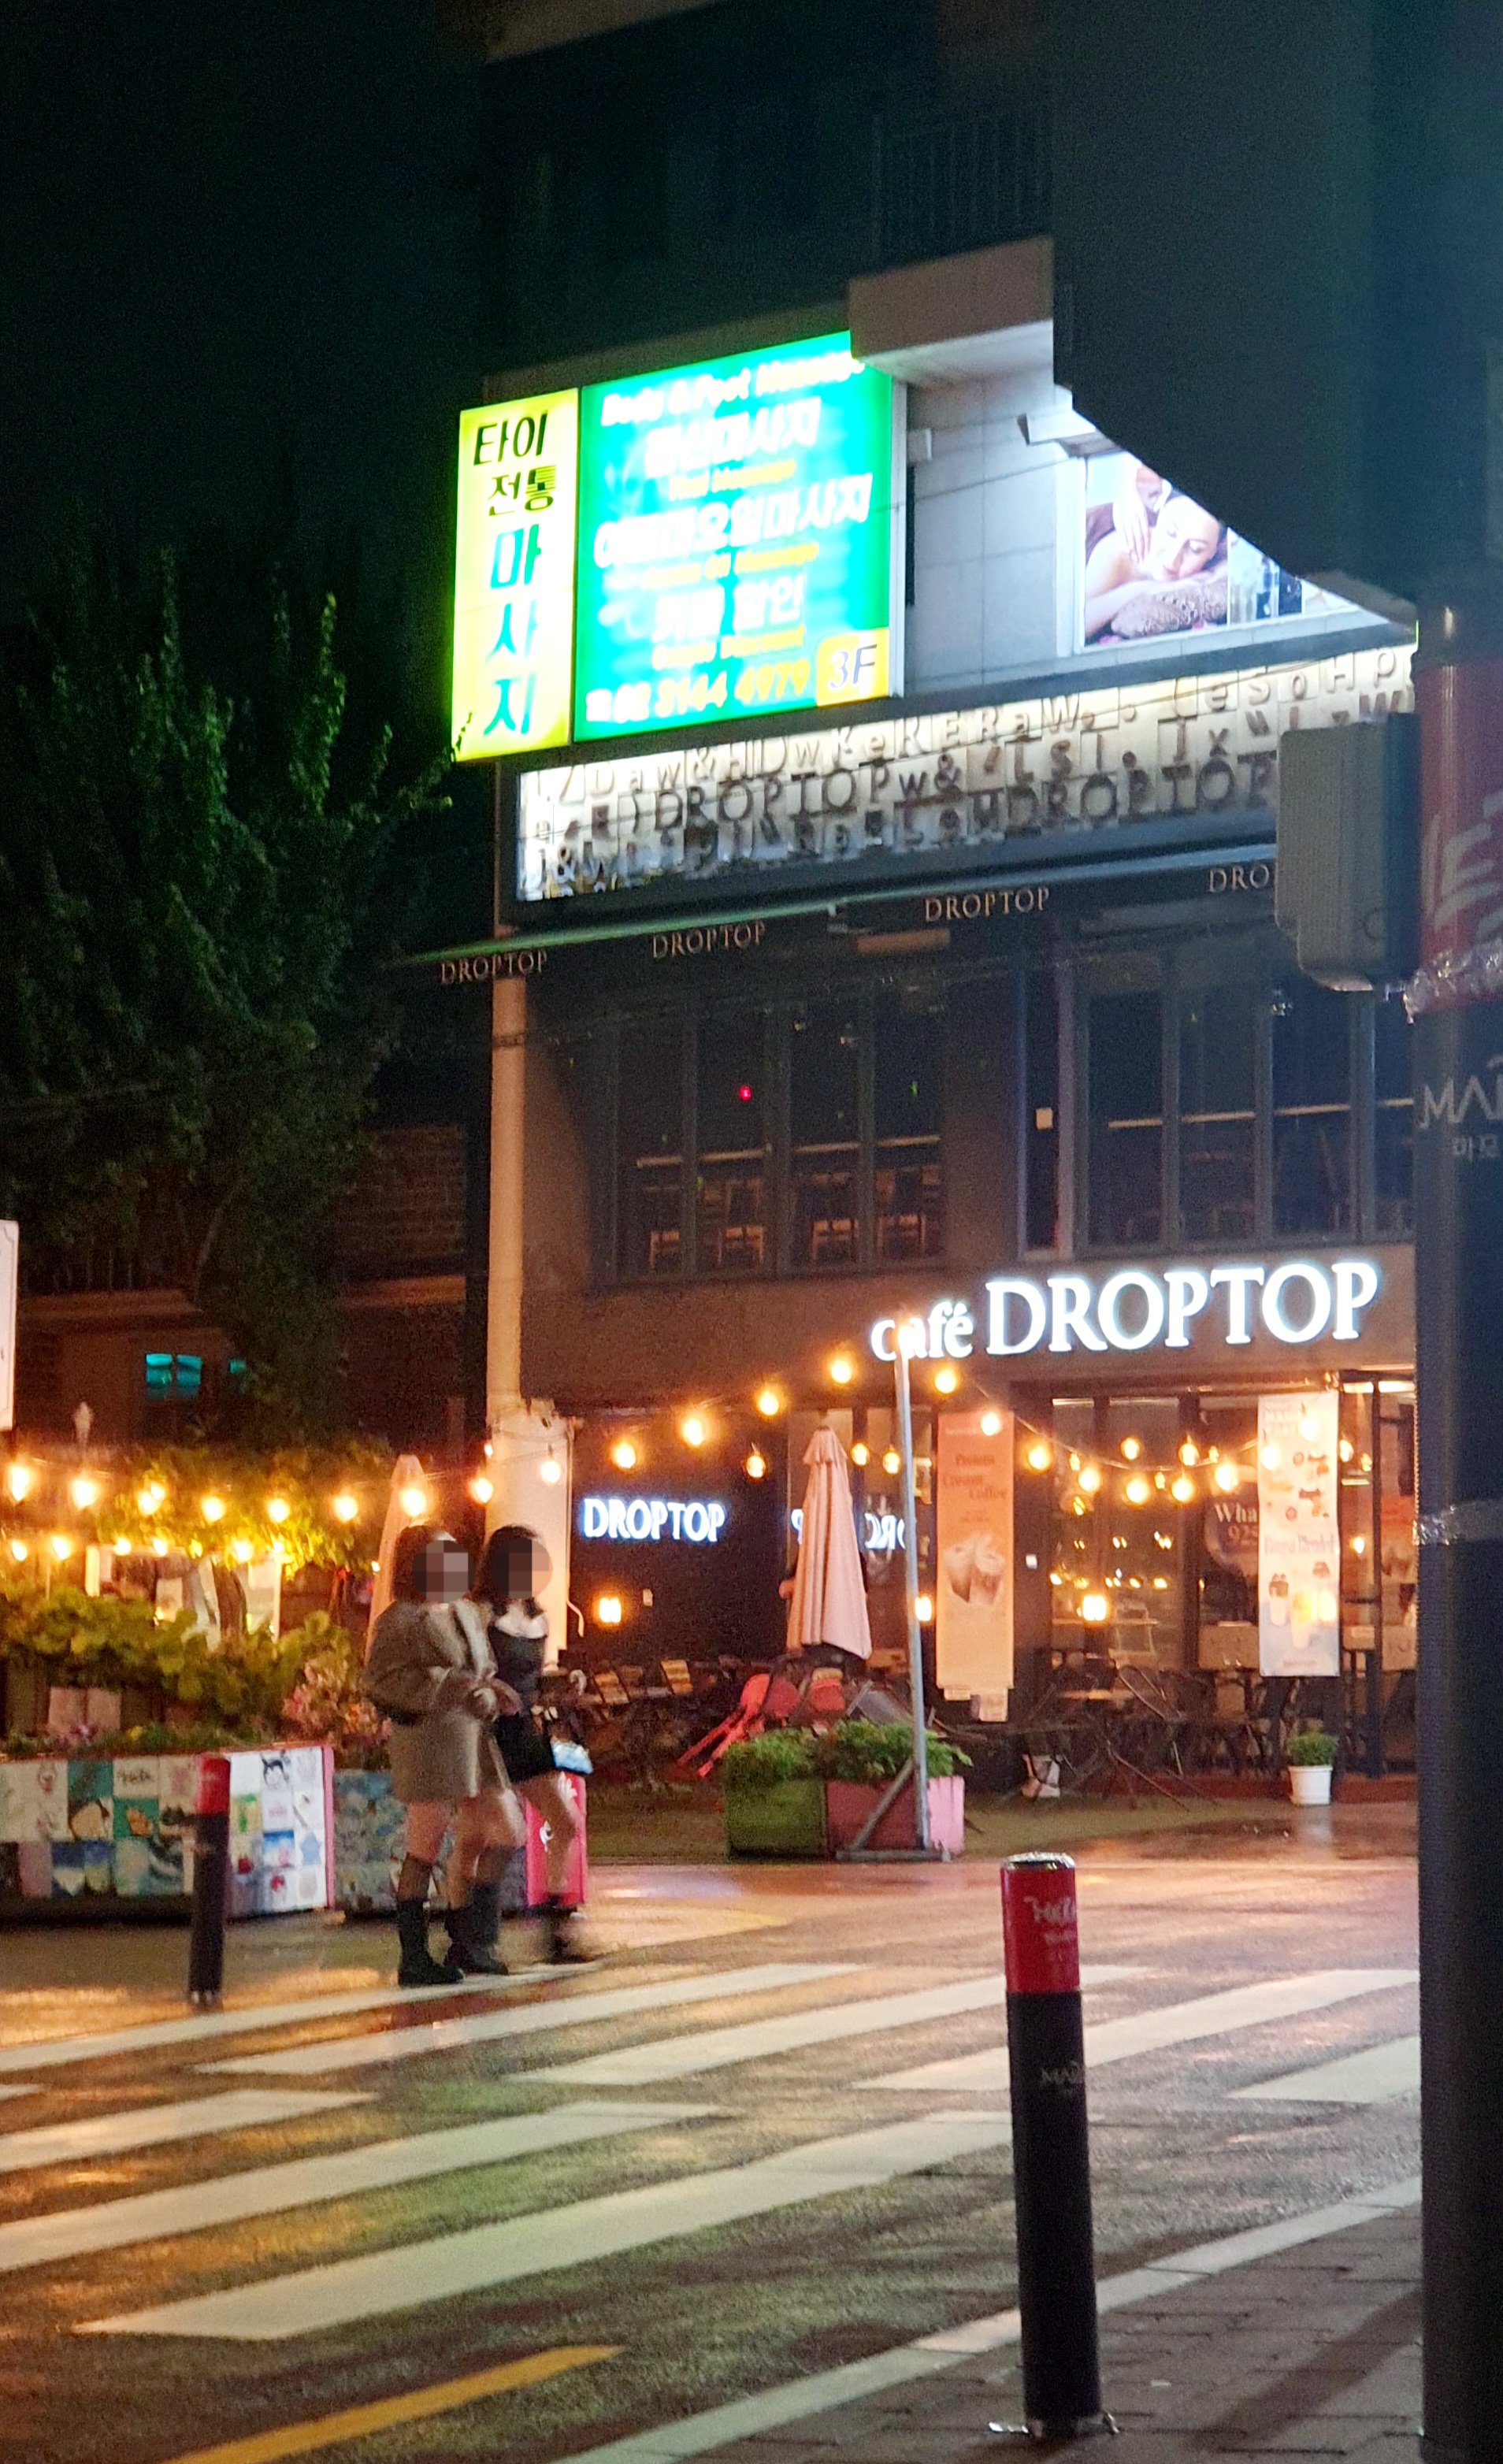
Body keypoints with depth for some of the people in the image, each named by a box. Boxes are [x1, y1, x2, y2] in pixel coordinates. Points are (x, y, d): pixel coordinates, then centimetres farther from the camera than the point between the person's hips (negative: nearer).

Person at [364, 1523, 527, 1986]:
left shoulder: (466, 1613, 18)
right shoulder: (400, 1619, -7)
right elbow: (384, 1679, -16)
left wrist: (487, 1696, -1)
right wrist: (453, 1686, -20)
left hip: (474, 1740, 8)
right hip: (429, 1742, -8)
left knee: (507, 1830, 7)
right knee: (426, 1847, -4)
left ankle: (470, 1942, 17)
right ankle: (413, 1956, 4)